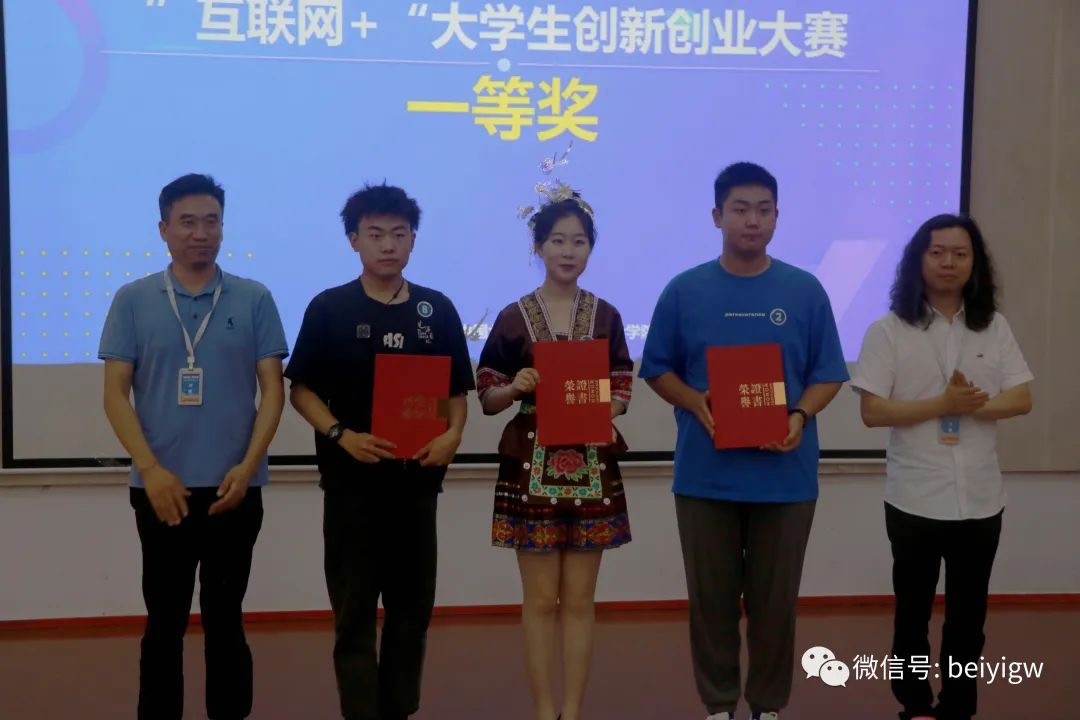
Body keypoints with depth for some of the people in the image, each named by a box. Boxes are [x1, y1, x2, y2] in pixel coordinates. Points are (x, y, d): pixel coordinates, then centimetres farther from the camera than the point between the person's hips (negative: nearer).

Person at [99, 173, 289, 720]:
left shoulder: (254, 300, 2)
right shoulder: (133, 300, 2)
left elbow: (273, 388, 1)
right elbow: (115, 393, 0)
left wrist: (247, 465, -11)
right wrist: (150, 469, -11)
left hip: (234, 488, 0)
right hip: (161, 488, 0)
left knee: (225, 617, 9)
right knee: (165, 620, 8)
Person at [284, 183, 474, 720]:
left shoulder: (438, 309, 6)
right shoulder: (328, 308, -1)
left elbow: (457, 390, 11)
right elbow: (301, 389, 0)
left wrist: (452, 436, -9)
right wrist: (341, 436, -16)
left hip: (417, 478, 3)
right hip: (352, 479, -3)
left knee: (412, 607, 10)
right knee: (354, 610, 1)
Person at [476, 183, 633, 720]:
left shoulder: (606, 316, 6)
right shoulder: (513, 318, 0)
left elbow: (622, 393, 9)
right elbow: (487, 397, 2)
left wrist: (605, 410, -12)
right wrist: (515, 387, -19)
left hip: (592, 469, 2)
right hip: (532, 468, -2)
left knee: (579, 599, 6)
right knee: (541, 600, 3)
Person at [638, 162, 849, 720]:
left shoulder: (805, 291, 1)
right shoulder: (685, 290, 0)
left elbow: (828, 374, 5)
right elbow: (657, 370, 5)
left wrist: (801, 415, -14)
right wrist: (698, 404, -14)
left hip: (785, 475, 0)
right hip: (706, 473, 0)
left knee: (775, 598, 8)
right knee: (712, 596, 8)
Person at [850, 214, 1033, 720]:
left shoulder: (995, 327, 4)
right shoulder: (889, 331, -6)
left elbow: (1022, 399, 0)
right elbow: (872, 412, -11)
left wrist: (974, 406, -18)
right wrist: (943, 404, -19)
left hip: (980, 498, 3)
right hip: (915, 499, -3)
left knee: (968, 612, 12)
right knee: (913, 608, 11)